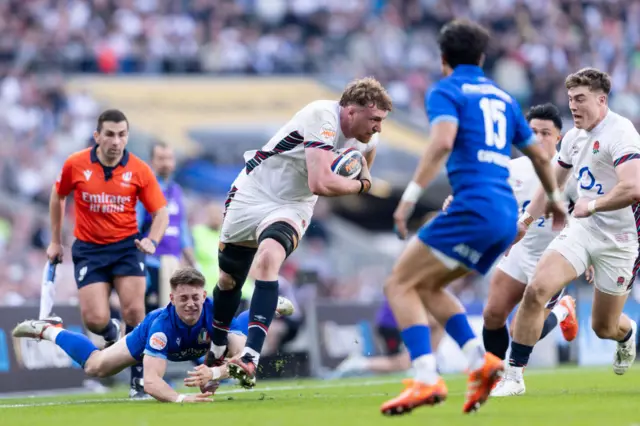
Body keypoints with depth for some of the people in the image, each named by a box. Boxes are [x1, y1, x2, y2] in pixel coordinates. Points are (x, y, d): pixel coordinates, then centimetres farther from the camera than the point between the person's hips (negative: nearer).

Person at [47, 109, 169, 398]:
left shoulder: (139, 170, -9)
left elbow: (160, 212, -3)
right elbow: (58, 197, 12)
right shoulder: (75, 165, -7)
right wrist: (55, 241, 15)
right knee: (95, 320, -13)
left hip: (127, 245, 0)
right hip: (89, 249, 0)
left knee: (134, 313, -14)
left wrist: (152, 240, -23)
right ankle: (111, 334, 26)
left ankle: (139, 380, 2)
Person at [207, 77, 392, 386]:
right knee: (228, 279, 12)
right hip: (252, 194, -3)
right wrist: (360, 185, -22)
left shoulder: (367, 141, -6)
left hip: (292, 207, 3)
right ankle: (216, 352, 41)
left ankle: (251, 358, -37)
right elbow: (320, 183, -38)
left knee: (268, 258, -29)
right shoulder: (322, 117, -29)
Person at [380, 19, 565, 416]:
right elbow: (539, 154, 32)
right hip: (507, 216, 7)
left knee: (400, 285, -4)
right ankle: (481, 361, 2)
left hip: (474, 206, -7)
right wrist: (555, 198, 48)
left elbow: (443, 143, -18)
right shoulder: (502, 96, 23)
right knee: (427, 286, 19)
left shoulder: (446, 91, 2)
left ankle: (426, 380, -20)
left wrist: (411, 196, -19)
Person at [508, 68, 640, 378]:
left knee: (604, 328, 6)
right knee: (536, 289, -17)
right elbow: (553, 182, 26)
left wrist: (590, 206, -21)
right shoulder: (574, 137, 8)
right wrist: (527, 218, 23)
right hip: (581, 230, 6)